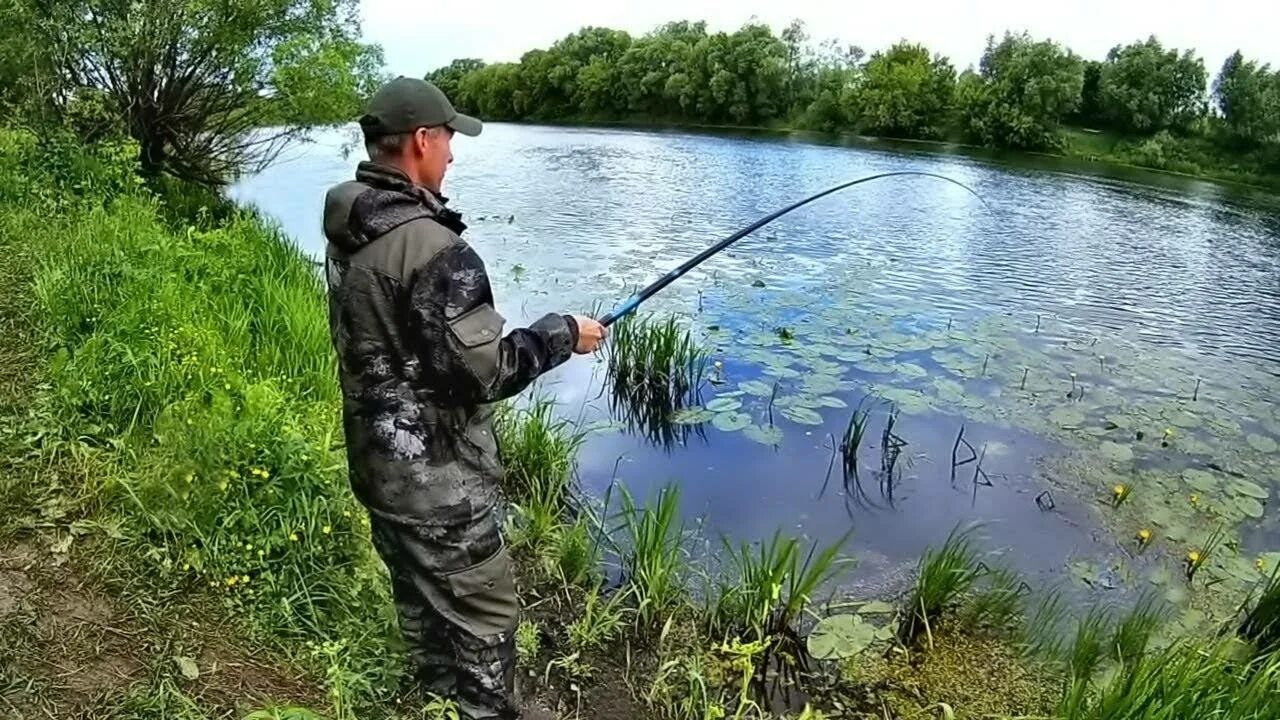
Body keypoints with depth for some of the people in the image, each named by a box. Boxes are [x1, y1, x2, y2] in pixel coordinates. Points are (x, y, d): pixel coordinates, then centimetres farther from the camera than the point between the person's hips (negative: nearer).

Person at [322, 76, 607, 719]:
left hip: (377, 461, 9)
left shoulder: (348, 234, 3)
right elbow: (481, 374, -26)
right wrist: (561, 334, -11)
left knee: (420, 600, 25)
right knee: (485, 614, 9)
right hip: (436, 479, -9)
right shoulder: (432, 246, -26)